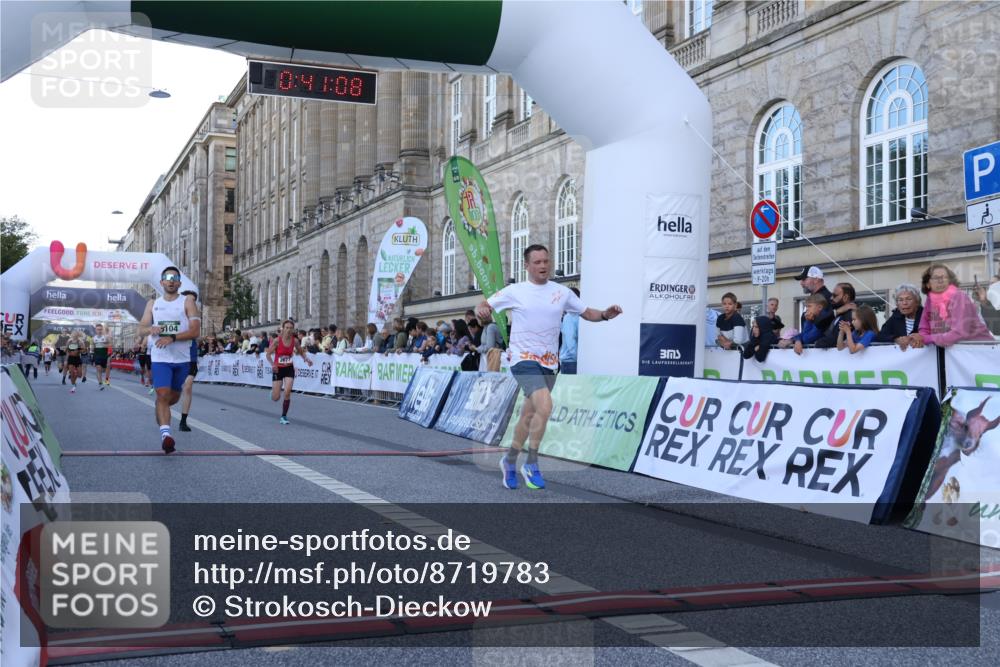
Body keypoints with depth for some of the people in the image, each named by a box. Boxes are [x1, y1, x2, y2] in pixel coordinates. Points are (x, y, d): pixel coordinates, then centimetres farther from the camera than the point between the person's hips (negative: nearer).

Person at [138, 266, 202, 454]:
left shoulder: (187, 302, -1)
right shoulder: (153, 303, 10)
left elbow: (195, 331, -10)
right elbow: (142, 328, 10)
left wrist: (172, 338, -21)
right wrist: (151, 329, -14)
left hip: (182, 358, 0)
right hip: (160, 357, 0)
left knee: (174, 397, 15)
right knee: (163, 395, -15)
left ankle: (160, 410, 46)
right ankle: (165, 433, -20)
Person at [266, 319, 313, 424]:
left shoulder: (295, 341, -7)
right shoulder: (277, 340, -16)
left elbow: (301, 352, 9)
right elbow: (268, 354, -10)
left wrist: (306, 359, -11)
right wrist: (272, 364, -27)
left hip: (289, 369, 2)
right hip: (278, 369, -2)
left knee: (287, 393, -14)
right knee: (276, 398, 0)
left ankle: (284, 416, 4)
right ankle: (273, 390, 40)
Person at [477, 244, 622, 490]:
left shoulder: (562, 292, 8)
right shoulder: (515, 291, 0)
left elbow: (587, 313, 15)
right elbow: (484, 306, 4)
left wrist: (605, 314, -5)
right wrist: (482, 309, -20)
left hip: (549, 363, 4)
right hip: (523, 359, -4)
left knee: (528, 416, 12)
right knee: (545, 406, -23)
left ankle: (509, 461, 34)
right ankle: (531, 465, -7)